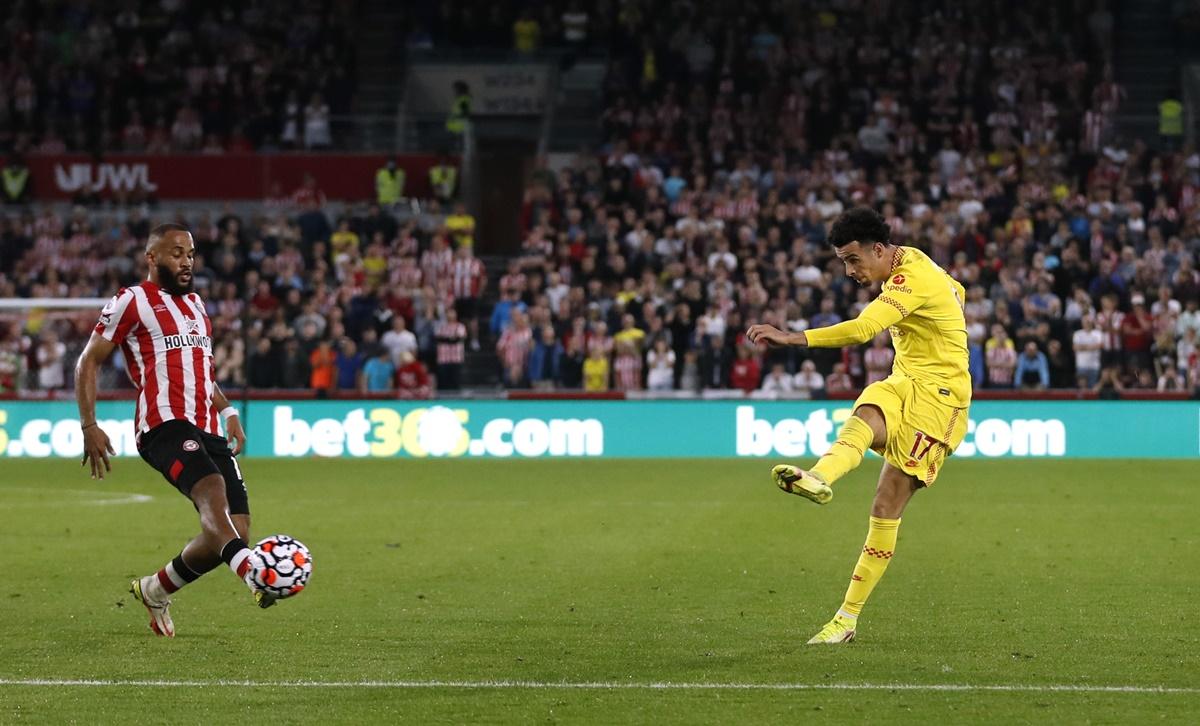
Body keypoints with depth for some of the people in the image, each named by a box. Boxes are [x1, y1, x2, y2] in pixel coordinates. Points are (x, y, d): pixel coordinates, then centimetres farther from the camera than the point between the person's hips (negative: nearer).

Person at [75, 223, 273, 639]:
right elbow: (89, 361, 5)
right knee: (212, 489, -34)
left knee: (230, 534, -3)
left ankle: (154, 591, 19)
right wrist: (89, 427, -4)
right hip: (164, 426, -8)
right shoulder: (132, 301, 4)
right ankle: (253, 574, -59)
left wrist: (228, 412, 20)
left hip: (207, 430, 8)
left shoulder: (196, 305, 26)